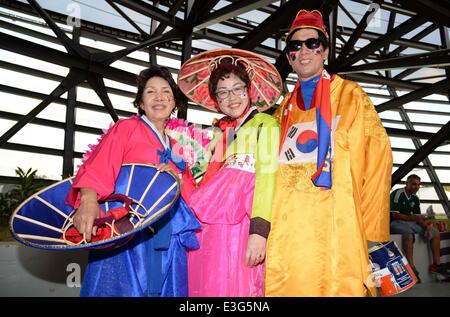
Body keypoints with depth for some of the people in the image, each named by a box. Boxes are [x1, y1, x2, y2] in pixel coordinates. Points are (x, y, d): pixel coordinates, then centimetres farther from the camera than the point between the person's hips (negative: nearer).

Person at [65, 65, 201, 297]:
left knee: (165, 288, 5)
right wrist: (89, 201, -33)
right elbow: (98, 166, -14)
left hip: (167, 240, 5)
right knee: (125, 288, -7)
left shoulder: (175, 145, 18)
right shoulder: (126, 128, 2)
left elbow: (191, 194, 13)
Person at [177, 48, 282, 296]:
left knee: (234, 288, -8)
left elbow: (267, 176, -7)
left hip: (240, 224, -5)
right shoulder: (219, 132, 22)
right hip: (206, 227, 5)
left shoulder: (265, 124, 5)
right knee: (205, 286, 4)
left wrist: (259, 230, -18)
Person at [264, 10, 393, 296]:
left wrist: (371, 230, -8)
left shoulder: (350, 95, 5)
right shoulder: (285, 108, 17)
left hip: (337, 234, -3)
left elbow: (378, 159, -2)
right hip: (286, 236, 4)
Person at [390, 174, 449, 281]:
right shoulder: (397, 194, -15)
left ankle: (436, 264, 8)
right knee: (408, 233, -39)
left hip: (410, 222, 8)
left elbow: (418, 217, 10)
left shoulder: (415, 199, 10)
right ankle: (411, 268, -37)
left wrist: (426, 226, -10)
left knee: (435, 232, 2)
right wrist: (413, 218, -30)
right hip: (395, 222, -8)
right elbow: (395, 215, -21)